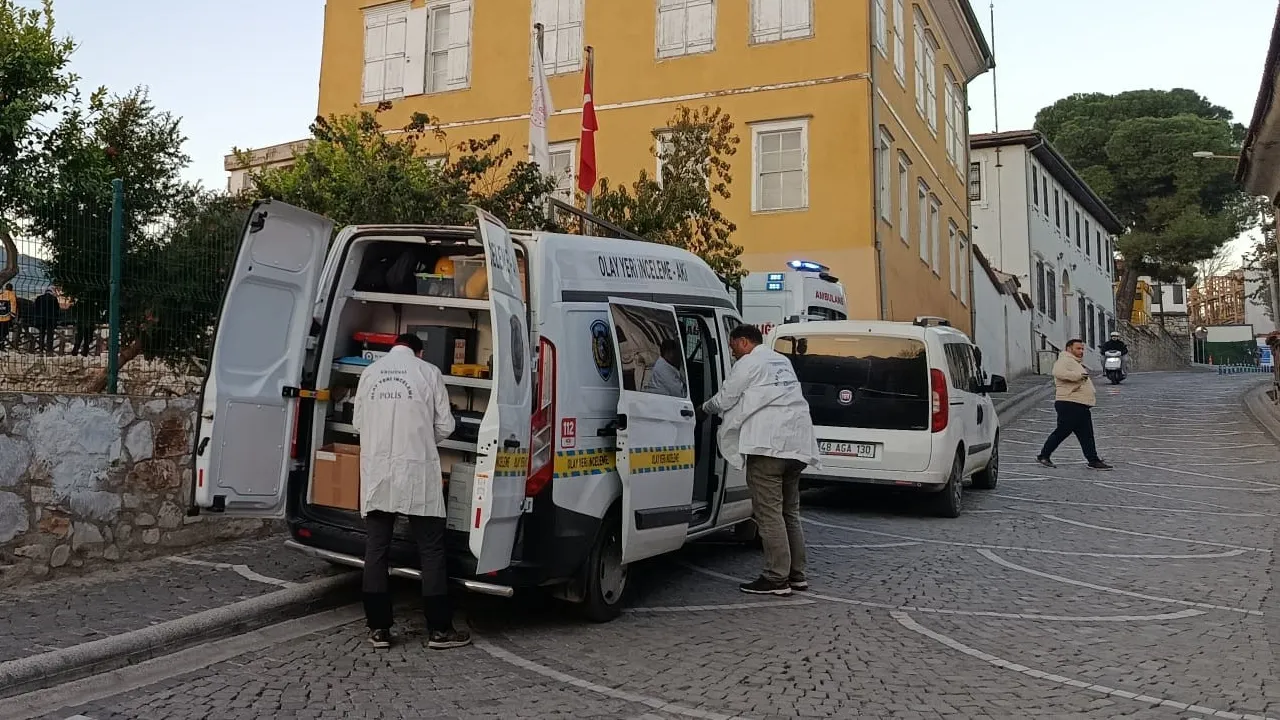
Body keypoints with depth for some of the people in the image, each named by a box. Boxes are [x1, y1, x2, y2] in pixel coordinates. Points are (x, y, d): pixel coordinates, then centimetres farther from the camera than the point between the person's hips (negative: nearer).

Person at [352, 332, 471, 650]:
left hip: (377, 472, 3)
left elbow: (358, 422, 12)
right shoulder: (428, 372, -1)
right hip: (416, 472, -3)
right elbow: (445, 426, 1)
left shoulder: (370, 372, 7)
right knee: (431, 551, 4)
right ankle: (439, 629, 8)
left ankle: (378, 628, 13)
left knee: (375, 550, 9)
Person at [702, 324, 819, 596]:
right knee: (790, 511, 15)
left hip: (769, 443, -9)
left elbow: (724, 400, 2)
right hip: (797, 443, 9)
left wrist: (704, 408, 22)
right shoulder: (782, 362, 23)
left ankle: (777, 578, -6)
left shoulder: (748, 363, -2)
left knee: (769, 512, -6)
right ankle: (796, 574, 19)